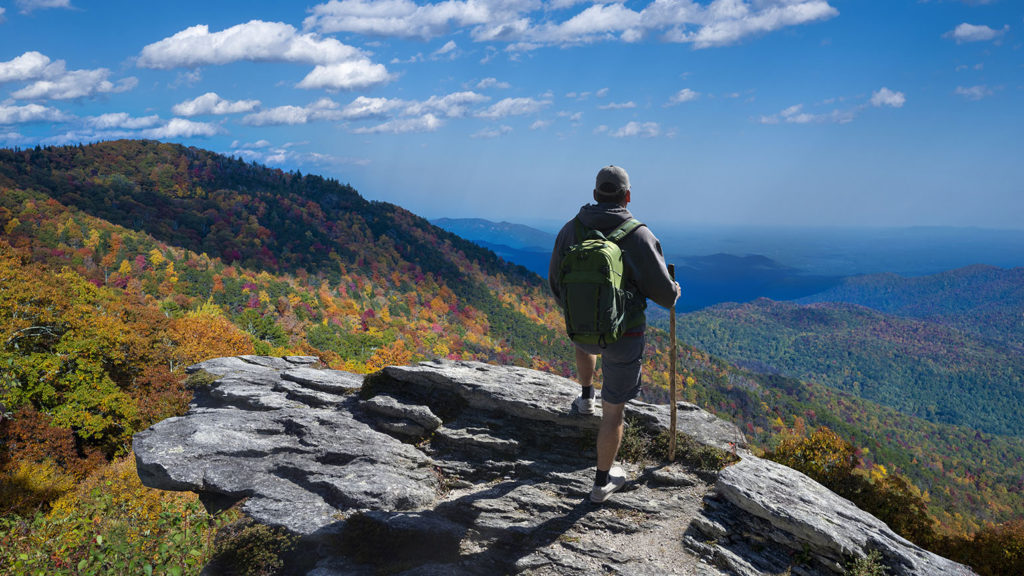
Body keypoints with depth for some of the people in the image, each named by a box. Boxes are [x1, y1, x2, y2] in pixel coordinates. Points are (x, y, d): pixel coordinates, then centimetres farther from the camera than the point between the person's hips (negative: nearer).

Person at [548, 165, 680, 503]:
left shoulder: (571, 230, -6)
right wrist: (673, 295, 13)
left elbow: (556, 282, 5)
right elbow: (662, 291, -12)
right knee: (614, 411, 11)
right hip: (623, 336, -3)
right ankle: (602, 483, 23)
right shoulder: (638, 236, -18)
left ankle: (586, 399, 51)